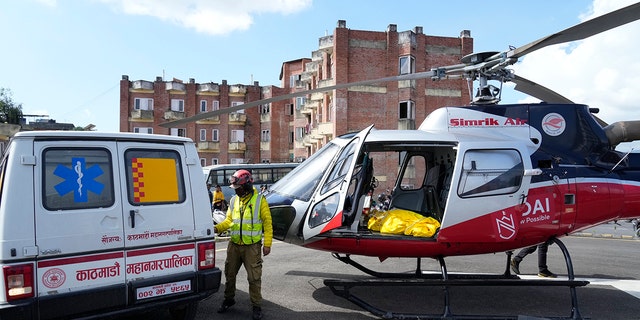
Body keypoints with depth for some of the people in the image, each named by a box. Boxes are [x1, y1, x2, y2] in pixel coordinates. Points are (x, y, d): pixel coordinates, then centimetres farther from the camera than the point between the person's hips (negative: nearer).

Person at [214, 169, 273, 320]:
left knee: (254, 278, 0)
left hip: (252, 246, -5)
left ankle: (257, 306, 14)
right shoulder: (234, 200, 8)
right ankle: (229, 299, 36)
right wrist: (217, 228, -9)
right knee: (230, 274, 16)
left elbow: (267, 223, -6)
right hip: (234, 245, 5)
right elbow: (229, 220, 10)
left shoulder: (259, 200, -6)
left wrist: (267, 244, -10)